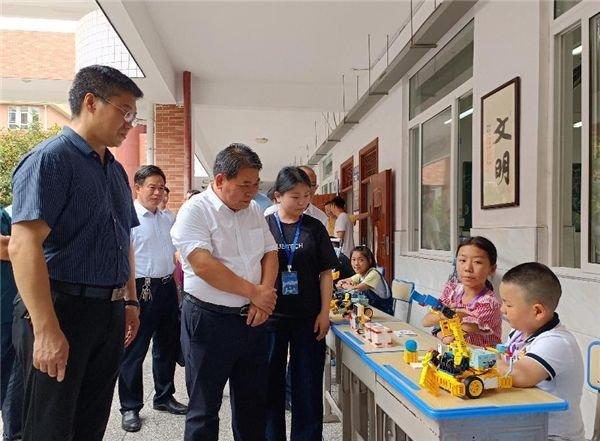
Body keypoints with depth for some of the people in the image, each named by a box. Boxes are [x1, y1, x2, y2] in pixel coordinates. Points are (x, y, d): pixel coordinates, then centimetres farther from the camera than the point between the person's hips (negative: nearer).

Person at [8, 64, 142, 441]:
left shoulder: (116, 171, 14)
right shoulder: (50, 159, -11)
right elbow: (24, 245, -21)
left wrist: (130, 300, 19)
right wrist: (47, 330, -25)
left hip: (110, 313, 8)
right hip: (62, 310, -8)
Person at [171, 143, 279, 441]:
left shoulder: (254, 210, 9)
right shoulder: (195, 210, -12)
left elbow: (270, 253, 10)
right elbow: (203, 265, -22)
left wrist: (265, 293, -8)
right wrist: (254, 292, -16)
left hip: (252, 318, 6)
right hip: (209, 320, -6)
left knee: (253, 402, 18)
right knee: (204, 409, 8)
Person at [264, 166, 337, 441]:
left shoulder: (314, 228, 2)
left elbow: (325, 272, 4)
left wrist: (324, 312, -2)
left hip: (308, 318, 1)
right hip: (271, 316, 0)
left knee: (308, 385, 8)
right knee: (270, 383, 11)